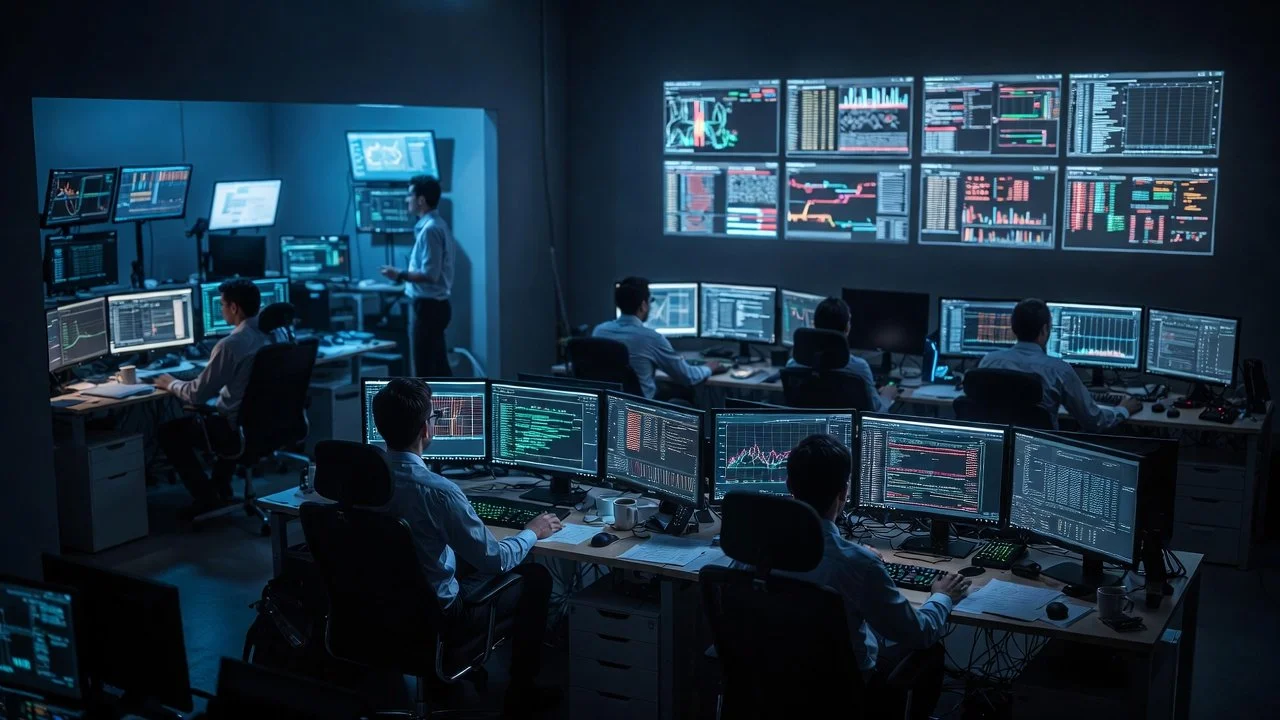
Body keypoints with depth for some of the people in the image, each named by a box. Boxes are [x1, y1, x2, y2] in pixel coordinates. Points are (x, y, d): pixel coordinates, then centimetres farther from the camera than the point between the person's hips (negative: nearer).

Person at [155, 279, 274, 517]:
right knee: (214, 416, 38)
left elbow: (198, 395, -14)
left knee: (168, 432, 12)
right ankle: (220, 488, 35)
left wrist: (171, 383, 6)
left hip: (242, 432, -8)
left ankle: (206, 497, 14)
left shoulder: (231, 344, -22)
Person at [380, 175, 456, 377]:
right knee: (439, 368, 13)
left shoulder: (429, 229, -18)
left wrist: (400, 275, -14)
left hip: (427, 306, -10)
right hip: (435, 304, 10)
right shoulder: (437, 225, 13)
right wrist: (407, 276, 20)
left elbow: (430, 274, -23)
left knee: (425, 370, -3)